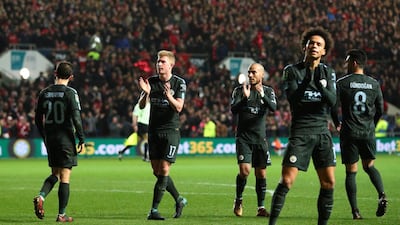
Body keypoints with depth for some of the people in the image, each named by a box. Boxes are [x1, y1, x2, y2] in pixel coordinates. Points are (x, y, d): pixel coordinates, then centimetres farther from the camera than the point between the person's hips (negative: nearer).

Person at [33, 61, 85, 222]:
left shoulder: (44, 93, 5)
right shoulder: (70, 93, -10)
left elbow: (38, 119, 9)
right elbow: (76, 118, -15)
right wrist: (82, 139, -7)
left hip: (50, 139, 5)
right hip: (66, 139, -5)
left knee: (55, 174, 19)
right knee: (65, 177, 1)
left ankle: (41, 196, -7)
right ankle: (61, 215, 1)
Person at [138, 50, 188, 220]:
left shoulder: (179, 83, -4)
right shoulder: (151, 81, 5)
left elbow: (179, 107, -12)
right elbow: (141, 106, 0)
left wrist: (168, 95, -29)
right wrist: (145, 93, -20)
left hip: (171, 131, -4)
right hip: (154, 130, 4)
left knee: (164, 170, -10)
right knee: (156, 171, 6)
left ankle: (154, 209, -8)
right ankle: (179, 200, 24)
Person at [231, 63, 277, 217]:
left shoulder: (268, 91, 5)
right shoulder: (239, 90, 2)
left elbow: (273, 108, -14)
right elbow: (233, 110, -11)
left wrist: (263, 95, -32)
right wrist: (245, 98, -27)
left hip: (260, 138, 2)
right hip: (243, 137, -2)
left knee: (261, 173, 2)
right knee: (244, 170, -15)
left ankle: (261, 207, 10)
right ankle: (238, 200, 8)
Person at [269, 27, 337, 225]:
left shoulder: (328, 73, 10)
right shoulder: (292, 71, 1)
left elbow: (332, 101, -4)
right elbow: (293, 98, -13)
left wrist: (320, 83, -18)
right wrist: (308, 78, -18)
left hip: (322, 132, 4)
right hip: (300, 132, -3)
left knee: (328, 183, -1)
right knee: (286, 181, -11)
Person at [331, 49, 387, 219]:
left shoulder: (342, 83, -5)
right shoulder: (374, 84, 5)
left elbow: (334, 107, -6)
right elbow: (380, 110, 8)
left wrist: (337, 124, 12)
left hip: (349, 133, -3)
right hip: (368, 133, 3)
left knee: (351, 172, 2)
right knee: (369, 166, 20)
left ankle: (355, 211, -3)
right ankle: (381, 195, -5)